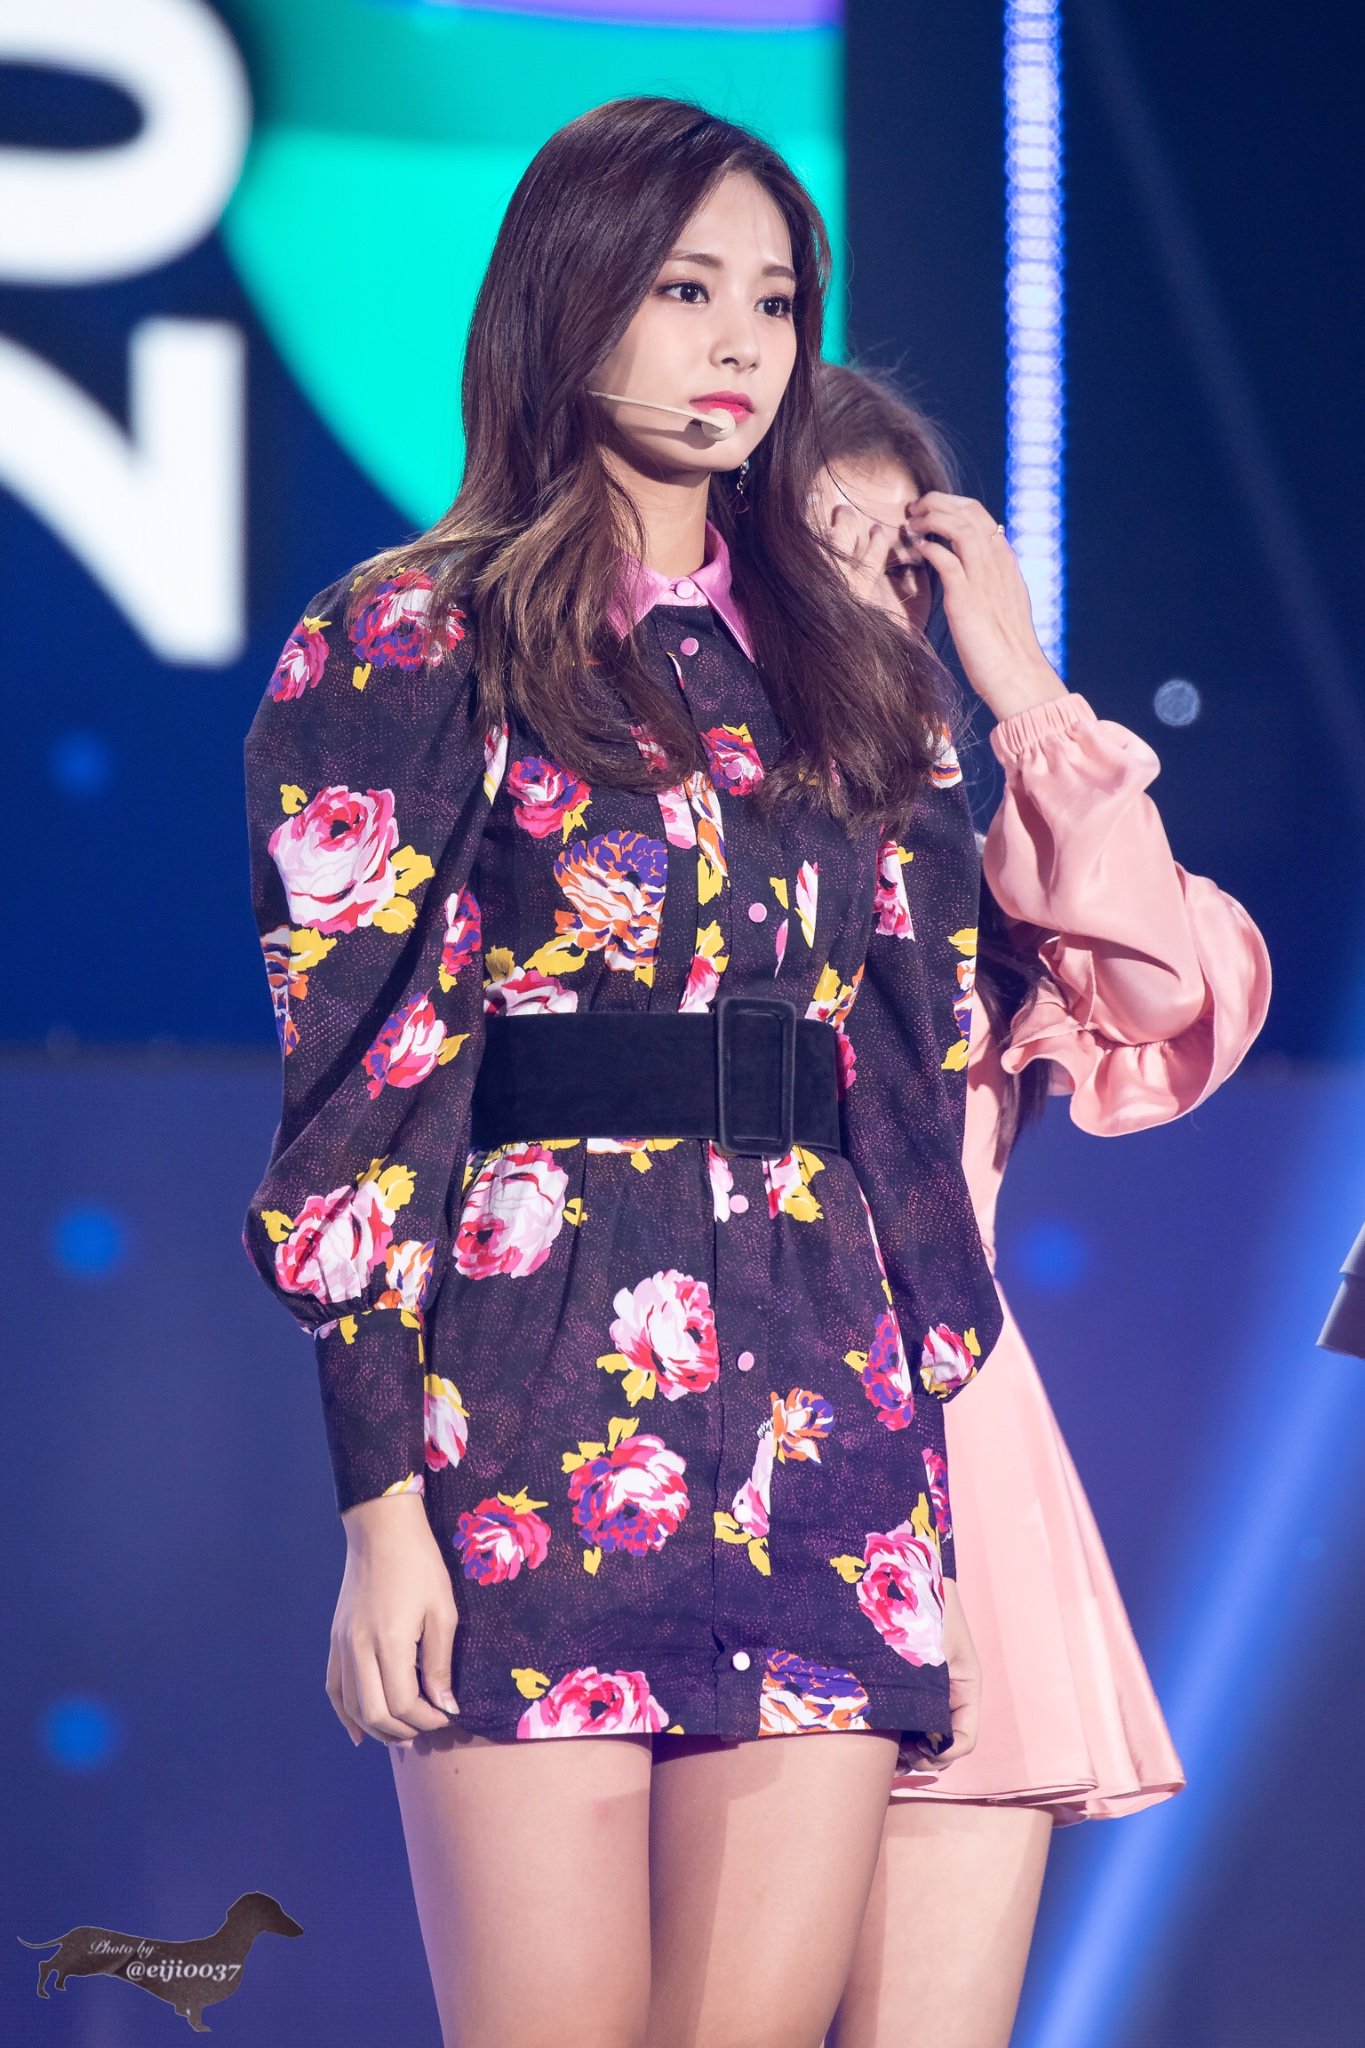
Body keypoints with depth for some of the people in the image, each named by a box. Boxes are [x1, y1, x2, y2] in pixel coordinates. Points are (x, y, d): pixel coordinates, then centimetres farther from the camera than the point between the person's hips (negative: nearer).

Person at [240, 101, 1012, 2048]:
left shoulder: (857, 677, 18)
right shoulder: (416, 645, 3)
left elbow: (926, 1069, 18)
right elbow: (357, 1091, -3)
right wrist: (381, 1499, -11)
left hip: (830, 1399, 4)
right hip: (533, 1407, -4)